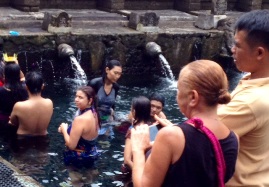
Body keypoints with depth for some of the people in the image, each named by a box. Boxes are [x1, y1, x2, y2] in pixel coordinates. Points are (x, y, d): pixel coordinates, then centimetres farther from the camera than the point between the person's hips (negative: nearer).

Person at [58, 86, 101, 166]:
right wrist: (67, 129, 1)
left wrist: (64, 130, -10)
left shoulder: (80, 119, -27)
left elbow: (71, 145, -24)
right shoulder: (93, 113, -2)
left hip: (79, 158, -9)